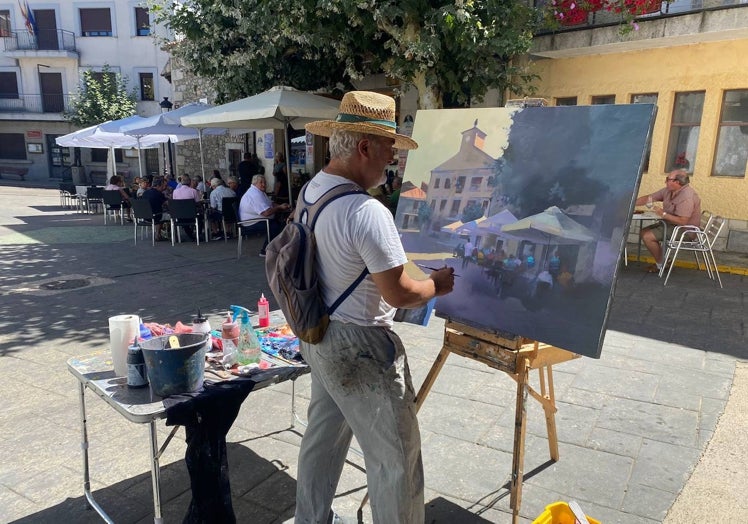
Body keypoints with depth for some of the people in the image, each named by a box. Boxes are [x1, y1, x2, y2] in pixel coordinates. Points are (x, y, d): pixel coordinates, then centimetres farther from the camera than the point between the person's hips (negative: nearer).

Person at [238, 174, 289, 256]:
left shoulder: (258, 192, 13)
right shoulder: (255, 194, -23)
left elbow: (270, 204, 17)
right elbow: (266, 212, -29)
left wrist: (280, 206, -2)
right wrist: (279, 208, -17)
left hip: (254, 219, 11)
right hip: (250, 223, -11)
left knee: (277, 222, 12)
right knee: (275, 226, -22)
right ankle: (264, 251, -14)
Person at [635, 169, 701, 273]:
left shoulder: (687, 197, -26)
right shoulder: (669, 190, 1)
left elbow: (682, 222, -30)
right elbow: (648, 198, 6)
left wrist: (663, 214, -26)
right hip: (670, 224, 10)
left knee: (647, 237, -18)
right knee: (643, 232, 7)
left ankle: (661, 265, 1)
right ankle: (663, 260, 12)